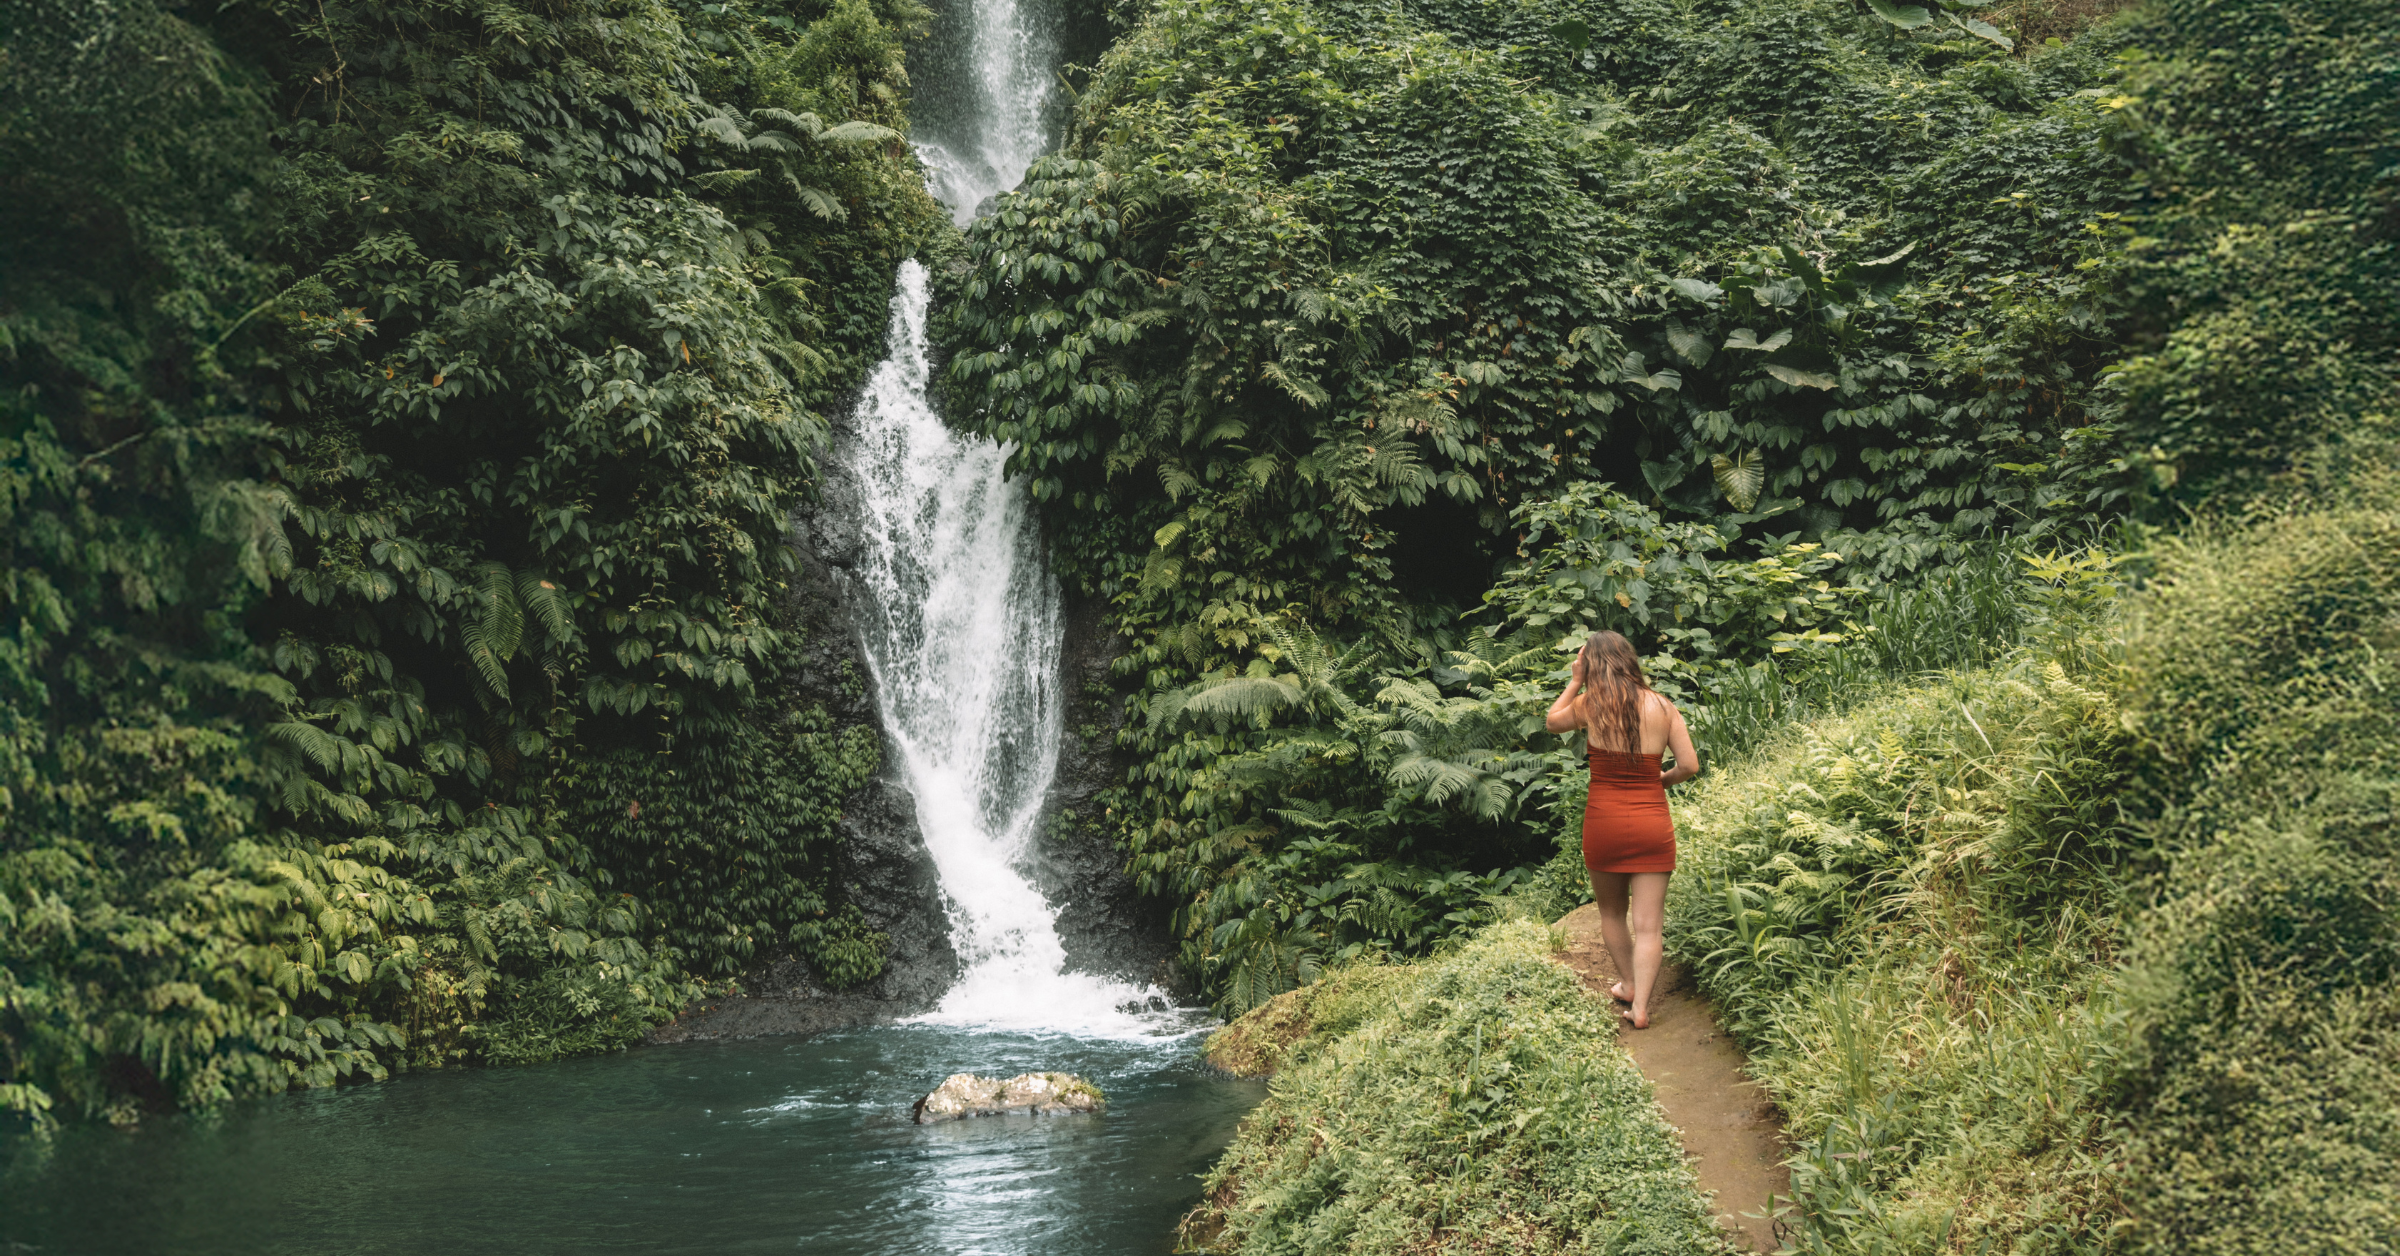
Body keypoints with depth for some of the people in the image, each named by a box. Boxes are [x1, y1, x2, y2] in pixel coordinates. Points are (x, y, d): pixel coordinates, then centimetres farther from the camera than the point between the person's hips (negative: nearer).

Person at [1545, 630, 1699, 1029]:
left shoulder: (1590, 704, -6)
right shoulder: (1662, 707, -2)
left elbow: (1553, 721, 14)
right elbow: (1689, 765, -4)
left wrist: (1575, 682, 13)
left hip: (1604, 822, 0)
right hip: (1652, 824, 1)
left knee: (1612, 914, 22)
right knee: (1648, 924, 3)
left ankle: (1629, 986, 33)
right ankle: (1640, 1006, -4)